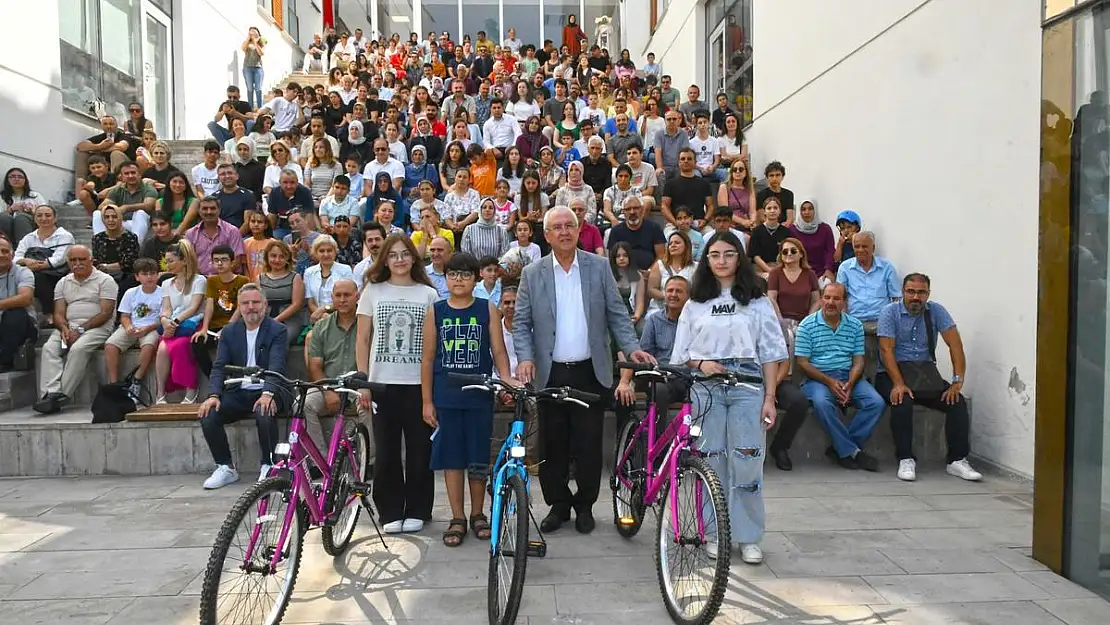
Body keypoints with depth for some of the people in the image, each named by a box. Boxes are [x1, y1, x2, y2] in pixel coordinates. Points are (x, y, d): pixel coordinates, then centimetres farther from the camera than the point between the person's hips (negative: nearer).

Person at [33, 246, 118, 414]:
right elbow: (58, 313, 12)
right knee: (49, 348, -24)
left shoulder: (105, 280, 2)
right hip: (68, 327, 5)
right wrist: (64, 328, -11)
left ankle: (62, 395, -32)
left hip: (97, 327, -5)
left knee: (78, 349, -33)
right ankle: (51, 394, -35)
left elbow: (106, 313, -8)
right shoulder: (63, 283, 19)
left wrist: (81, 329, -15)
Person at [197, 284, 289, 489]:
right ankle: (226, 468, -1)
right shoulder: (229, 332, 10)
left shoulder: (277, 330, -3)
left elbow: (276, 366, -16)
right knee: (207, 416, -19)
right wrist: (214, 395, -16)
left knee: (265, 415, -35)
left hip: (265, 392, -4)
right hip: (238, 393, 4)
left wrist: (267, 393, -34)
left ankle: (269, 467, -13)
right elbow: (219, 366, 3)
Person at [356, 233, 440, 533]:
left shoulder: (428, 294, 6)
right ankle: (390, 512, 18)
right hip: (382, 383, 1)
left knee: (419, 450, 4)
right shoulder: (373, 291, 8)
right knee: (385, 452, 4)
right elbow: (362, 339, 8)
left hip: (418, 384, -1)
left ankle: (416, 511, 18)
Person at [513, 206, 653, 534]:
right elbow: (521, 323, 3)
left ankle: (585, 505, 23)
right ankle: (558, 504, 25)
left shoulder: (599, 267, 4)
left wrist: (631, 347, -9)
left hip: (590, 371, 0)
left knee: (589, 444, 6)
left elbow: (617, 313, 4)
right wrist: (525, 357, -12)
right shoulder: (532, 273, 3)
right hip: (550, 373, 1)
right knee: (553, 445, 8)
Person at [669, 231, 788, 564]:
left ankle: (748, 537, 10)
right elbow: (683, 354, 12)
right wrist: (701, 364, -9)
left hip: (747, 385, -1)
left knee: (747, 462, -4)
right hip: (706, 387, 1)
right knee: (711, 462, 3)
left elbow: (771, 353, 5)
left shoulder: (757, 301, 8)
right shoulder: (695, 303, 11)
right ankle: (715, 533, 16)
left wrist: (769, 397, -3)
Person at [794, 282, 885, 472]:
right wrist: (829, 381, -16)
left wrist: (849, 384, -13)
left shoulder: (855, 325, 10)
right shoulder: (807, 325, -1)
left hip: (848, 377, 4)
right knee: (822, 403, -35)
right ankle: (852, 452, -19)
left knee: (877, 403, -20)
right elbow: (802, 362, -5)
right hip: (817, 377, -4)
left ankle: (840, 448, -11)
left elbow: (858, 360, 7)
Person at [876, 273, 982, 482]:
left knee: (957, 401, -19)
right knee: (902, 401, -33)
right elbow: (886, 350, -15)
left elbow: (955, 344, -5)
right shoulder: (890, 312, -6)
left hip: (926, 372, 4)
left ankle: (957, 460, -10)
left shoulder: (936, 311, 2)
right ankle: (905, 460, -23)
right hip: (893, 372, -3)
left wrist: (958, 381, -17)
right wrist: (898, 384, -28)